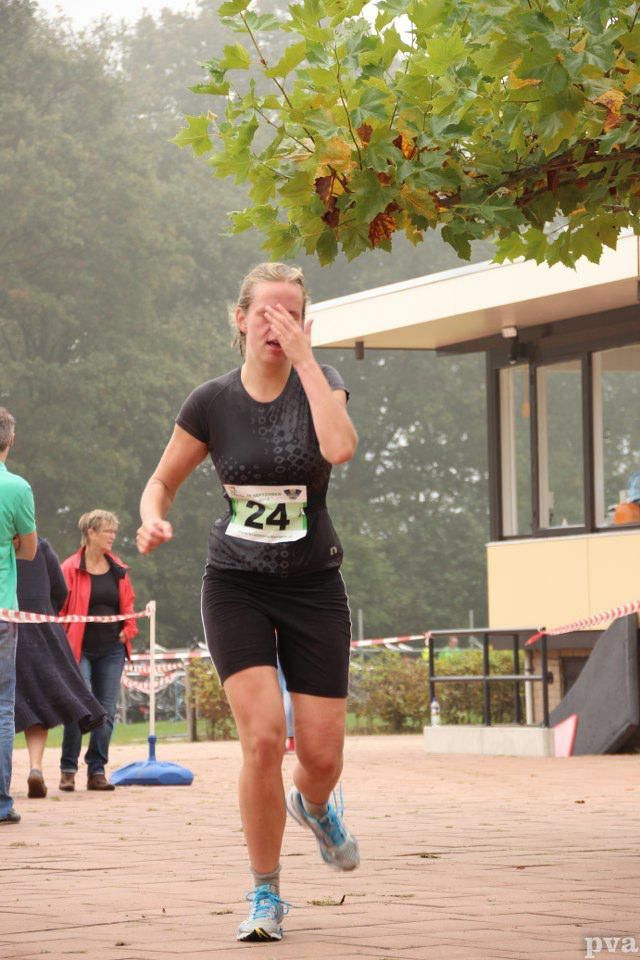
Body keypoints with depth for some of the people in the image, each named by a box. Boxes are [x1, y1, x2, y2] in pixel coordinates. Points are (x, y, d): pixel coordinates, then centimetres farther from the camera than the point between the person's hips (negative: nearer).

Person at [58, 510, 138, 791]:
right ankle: (68, 770, -2)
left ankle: (97, 771, 9)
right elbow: (59, 608, -3)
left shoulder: (118, 570, 11)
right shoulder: (71, 568, -4)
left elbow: (128, 605, 20)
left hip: (111, 650, 5)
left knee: (107, 711, 2)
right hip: (80, 650, -5)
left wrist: (128, 631, 5)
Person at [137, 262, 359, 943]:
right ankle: (265, 894, 0)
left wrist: (304, 358, -23)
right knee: (263, 737, -18)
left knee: (321, 754, -1)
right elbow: (162, 482, 9)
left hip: (313, 587, 1)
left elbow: (340, 448, -27)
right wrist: (153, 520, -14)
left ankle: (313, 806, 39)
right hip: (236, 587, -1)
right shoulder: (212, 403, -4)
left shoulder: (319, 383, -5)